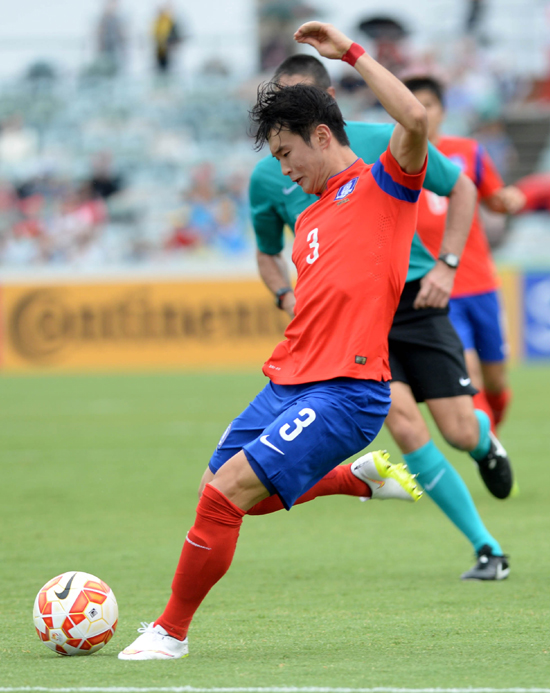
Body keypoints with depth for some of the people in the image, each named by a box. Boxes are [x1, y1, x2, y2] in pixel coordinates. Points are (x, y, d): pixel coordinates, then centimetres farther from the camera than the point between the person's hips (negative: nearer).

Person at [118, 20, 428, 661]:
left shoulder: (384, 184, -2)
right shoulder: (308, 219, 23)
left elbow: (415, 120, -21)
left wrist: (349, 53, -17)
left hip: (344, 391, -9)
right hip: (287, 382, 9)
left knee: (225, 494, -17)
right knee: (218, 488, 17)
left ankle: (172, 632, -3)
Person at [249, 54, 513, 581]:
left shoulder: (384, 143, -6)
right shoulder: (267, 178, 0)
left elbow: (460, 188, 6)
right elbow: (268, 253, 17)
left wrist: (446, 265, -4)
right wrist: (286, 295, -4)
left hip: (414, 299, -1)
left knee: (459, 433, -7)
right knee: (402, 420, -21)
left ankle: (485, 440, 37)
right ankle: (487, 550, -10)